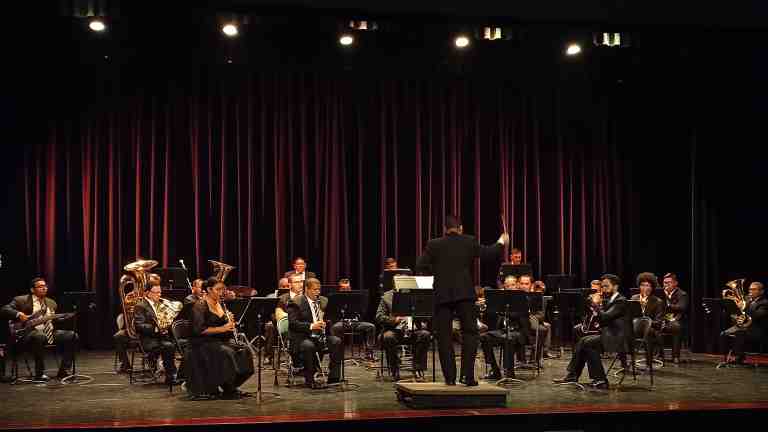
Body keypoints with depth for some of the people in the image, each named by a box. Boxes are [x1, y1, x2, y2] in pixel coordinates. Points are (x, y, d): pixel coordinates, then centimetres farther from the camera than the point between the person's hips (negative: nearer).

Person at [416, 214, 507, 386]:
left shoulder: (434, 245, 2)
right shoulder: (469, 242, 3)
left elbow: (421, 265, -4)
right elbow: (488, 253, 7)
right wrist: (501, 242, 25)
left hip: (442, 295, 0)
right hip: (465, 294, 0)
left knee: (444, 336, 7)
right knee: (469, 333, 6)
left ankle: (450, 377, 7)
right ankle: (469, 376, -3)